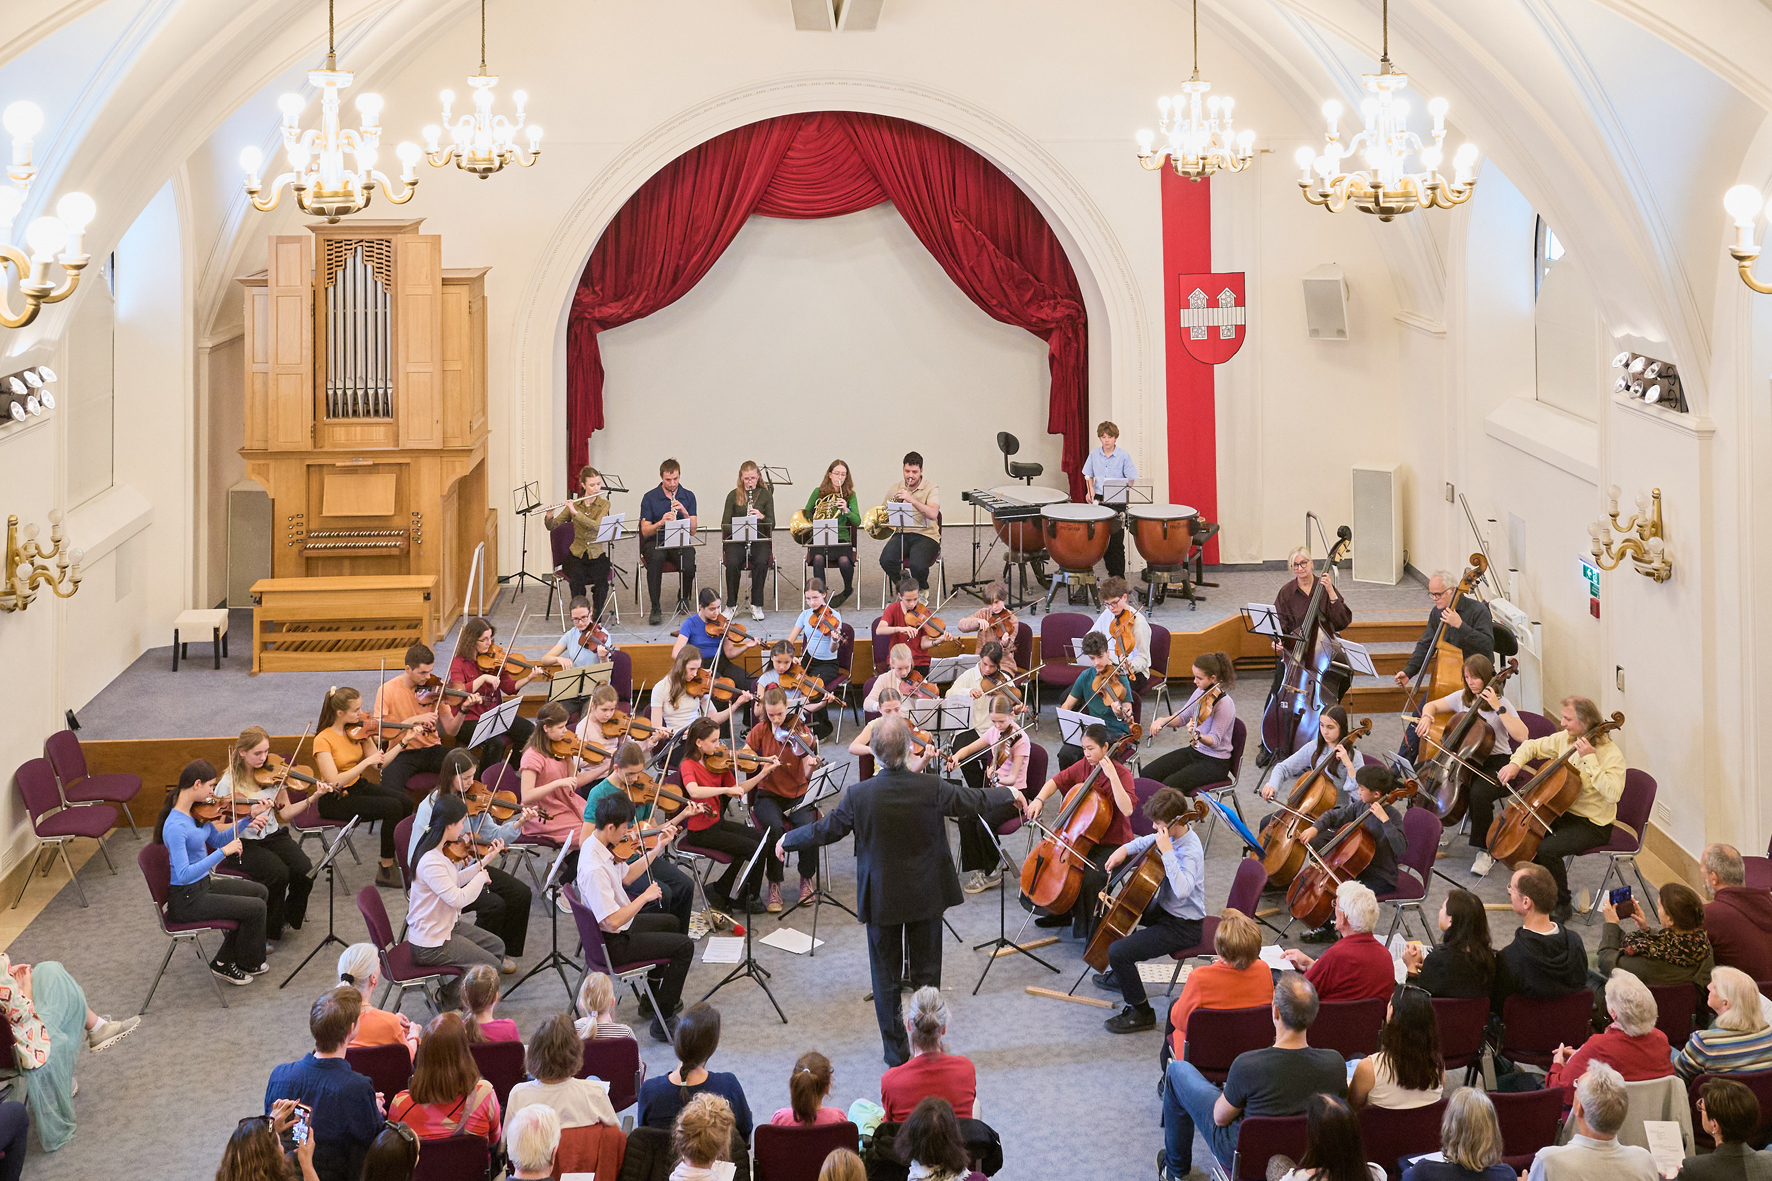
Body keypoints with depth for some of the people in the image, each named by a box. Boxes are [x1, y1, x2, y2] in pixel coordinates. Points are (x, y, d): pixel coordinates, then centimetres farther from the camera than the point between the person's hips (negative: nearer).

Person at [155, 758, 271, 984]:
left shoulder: (198, 812, 0)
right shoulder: (175, 826, -28)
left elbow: (217, 840, 16)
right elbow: (184, 874, -33)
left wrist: (249, 818, 4)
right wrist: (223, 852, -35)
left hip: (203, 885, 10)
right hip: (187, 900, -10)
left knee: (260, 892, 17)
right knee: (256, 907, -7)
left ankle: (225, 960, 19)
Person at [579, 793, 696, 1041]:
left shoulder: (596, 845, -4)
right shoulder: (594, 869, -34)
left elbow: (626, 876, 13)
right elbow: (614, 921, -35)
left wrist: (658, 848, 8)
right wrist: (645, 896, -24)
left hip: (619, 929, 10)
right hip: (614, 944, -10)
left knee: (669, 923, 30)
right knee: (684, 946, -9)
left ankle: (654, 999, 42)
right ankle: (662, 1022, -2)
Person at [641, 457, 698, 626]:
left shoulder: (688, 497, 5)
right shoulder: (650, 498, 0)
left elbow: (693, 531, 0)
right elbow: (645, 531, -5)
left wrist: (684, 513, -17)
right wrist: (661, 522, -24)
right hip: (655, 542, -1)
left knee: (689, 565, -32)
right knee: (656, 559, -38)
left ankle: (683, 598, 2)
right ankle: (655, 608, -29)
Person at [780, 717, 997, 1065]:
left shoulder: (859, 796, -19)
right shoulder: (932, 788, -17)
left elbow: (825, 830, -5)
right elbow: (972, 801, 0)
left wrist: (787, 840, 14)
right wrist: (1007, 794, 21)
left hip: (882, 899, -1)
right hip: (926, 896, 1)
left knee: (886, 977, 14)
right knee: (927, 973, 15)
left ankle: (897, 1051, 21)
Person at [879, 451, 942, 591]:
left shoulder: (932, 489, 0)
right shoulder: (895, 489, 14)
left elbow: (933, 514, -18)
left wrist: (911, 499, -28)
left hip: (925, 534, -3)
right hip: (901, 534, 3)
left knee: (918, 566, -31)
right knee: (886, 560, -27)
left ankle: (922, 590, 7)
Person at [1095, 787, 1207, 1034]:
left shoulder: (1190, 851, -30)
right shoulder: (1173, 834, -3)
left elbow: (1182, 890, -47)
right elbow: (1147, 842, 20)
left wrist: (1166, 852, -44)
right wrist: (1125, 849, 1)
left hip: (1183, 927, -11)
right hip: (1165, 909, 11)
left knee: (1118, 951, -22)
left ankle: (1142, 1013, -5)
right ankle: (1120, 975, 47)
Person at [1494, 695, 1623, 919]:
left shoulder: (1611, 754, -20)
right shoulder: (1565, 738, 1)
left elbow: (1612, 793, -34)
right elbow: (1533, 746, 16)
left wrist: (1590, 759, -34)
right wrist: (1515, 763, -4)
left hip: (1593, 825, -8)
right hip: (1563, 813, 8)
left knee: (1547, 850, -27)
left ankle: (1562, 905, -7)